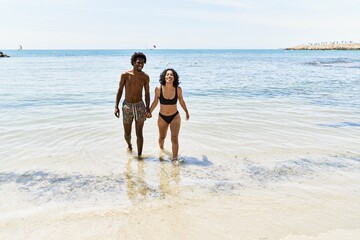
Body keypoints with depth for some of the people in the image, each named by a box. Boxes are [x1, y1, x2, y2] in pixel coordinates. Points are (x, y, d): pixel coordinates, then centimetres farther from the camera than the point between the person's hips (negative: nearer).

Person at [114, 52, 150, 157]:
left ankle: (139, 155, 5)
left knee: (139, 133, -3)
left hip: (139, 105, 0)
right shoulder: (125, 75, -6)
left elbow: (147, 93, 3)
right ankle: (129, 145, 44)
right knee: (127, 133, 11)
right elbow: (120, 90, 0)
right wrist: (116, 107, -5)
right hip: (127, 105, 0)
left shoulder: (145, 77, -3)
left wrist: (147, 108, -6)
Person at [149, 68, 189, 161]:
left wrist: (186, 112, 15)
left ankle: (175, 159, -1)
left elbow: (181, 101, 2)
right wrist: (149, 112, 0)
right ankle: (161, 149, 54)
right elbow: (155, 102, -1)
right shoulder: (158, 89, -18)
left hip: (175, 117, -1)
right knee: (162, 137, 23)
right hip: (162, 117, 1)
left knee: (174, 138, -11)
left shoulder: (178, 89, -16)